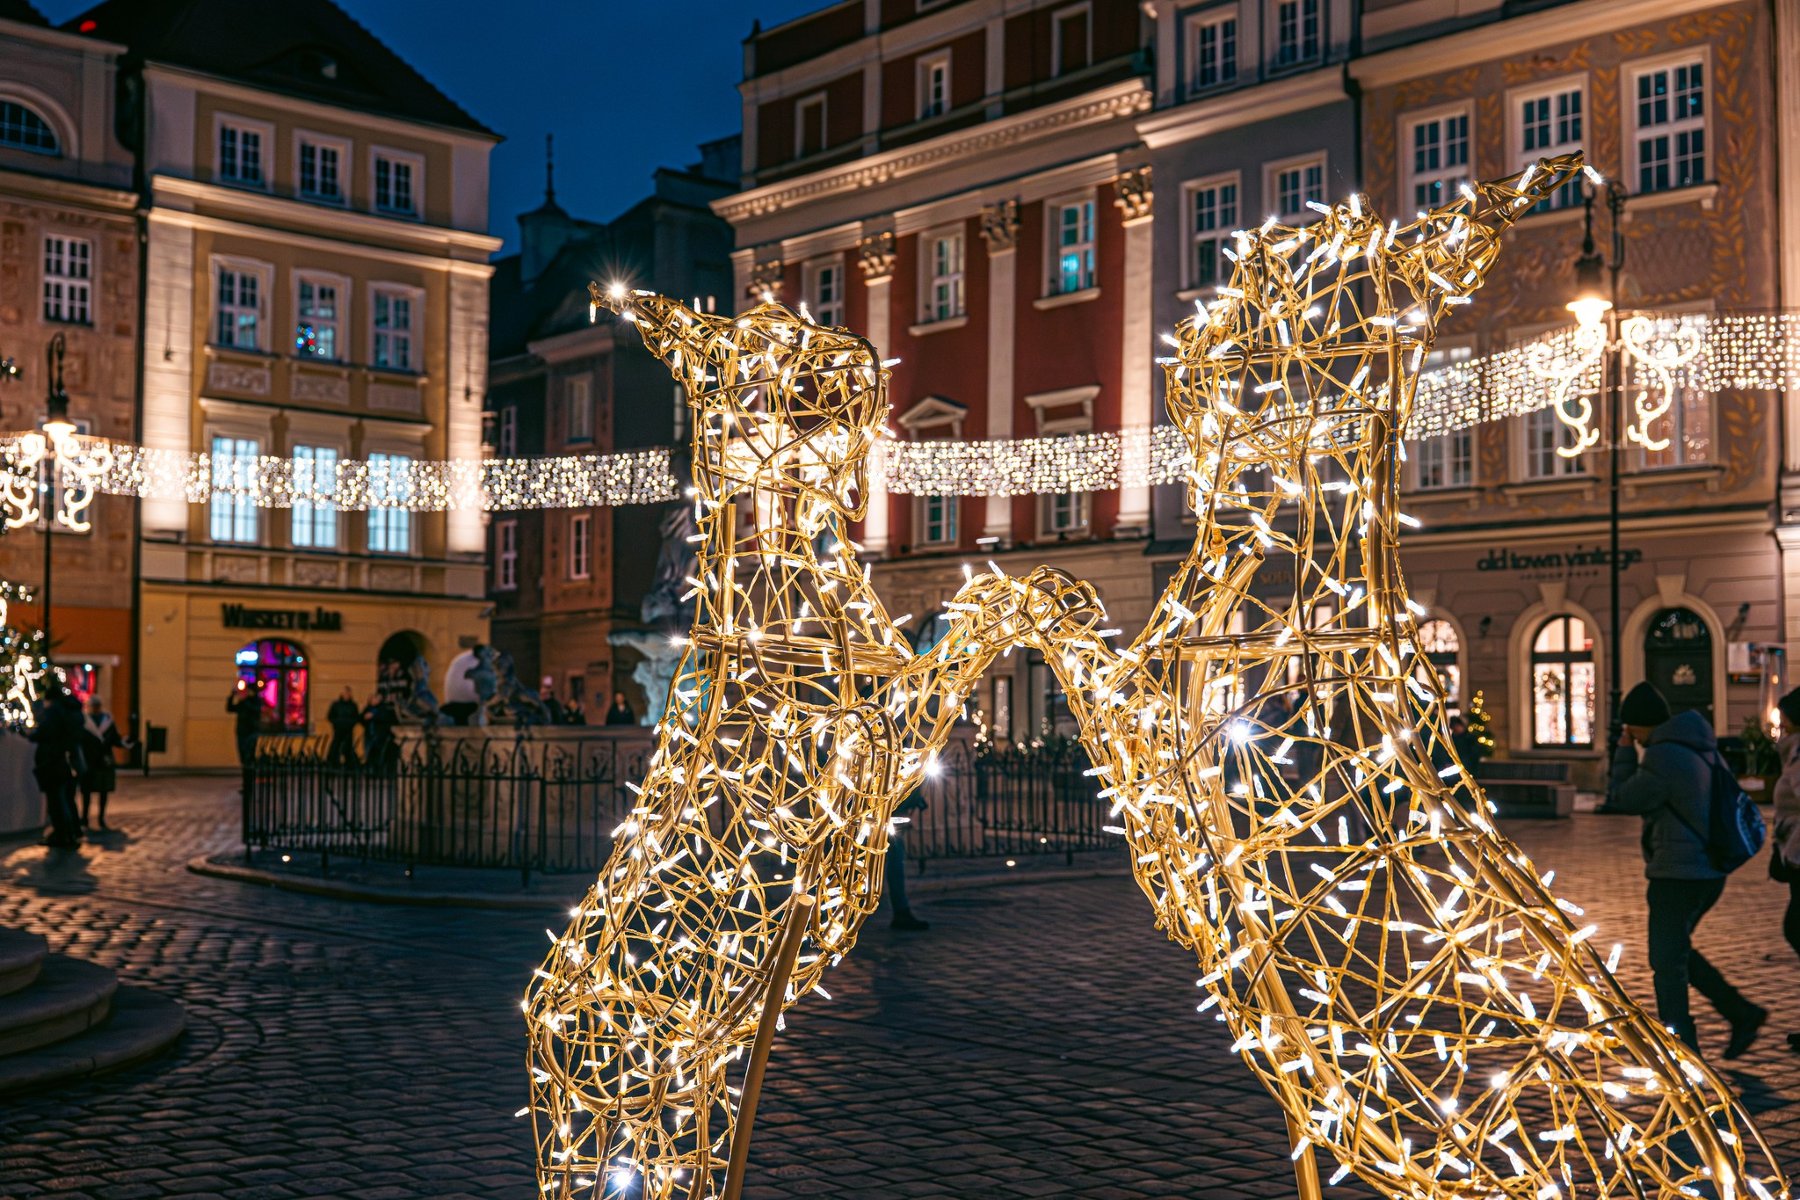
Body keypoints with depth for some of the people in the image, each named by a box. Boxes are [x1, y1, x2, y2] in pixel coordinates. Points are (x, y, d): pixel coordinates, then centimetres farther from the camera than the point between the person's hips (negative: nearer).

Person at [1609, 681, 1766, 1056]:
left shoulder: (1663, 757, -20)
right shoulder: (1702, 749, 10)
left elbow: (1625, 798, -10)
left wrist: (1624, 750, -1)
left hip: (1678, 873, -9)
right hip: (1710, 869, 9)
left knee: (1667, 961, 0)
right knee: (1678, 951, 22)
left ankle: (1681, 1048, 4)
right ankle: (1742, 1013, 19)